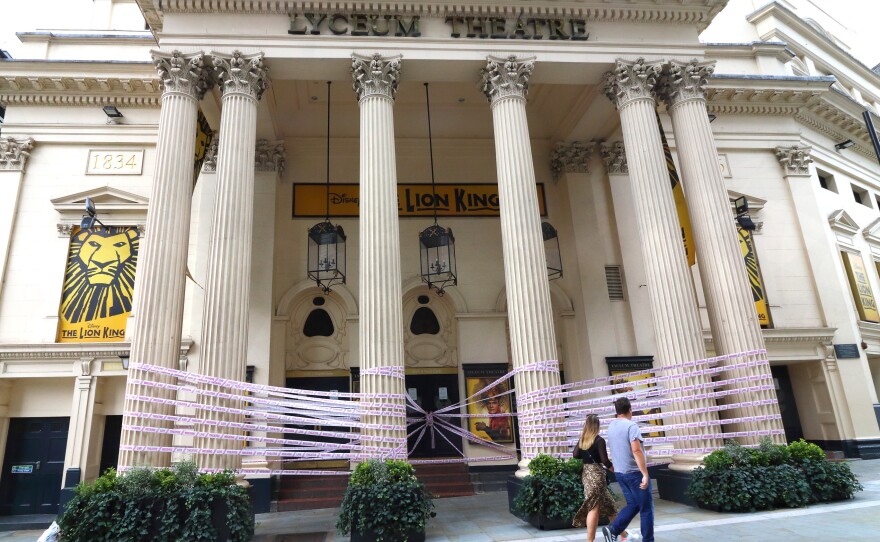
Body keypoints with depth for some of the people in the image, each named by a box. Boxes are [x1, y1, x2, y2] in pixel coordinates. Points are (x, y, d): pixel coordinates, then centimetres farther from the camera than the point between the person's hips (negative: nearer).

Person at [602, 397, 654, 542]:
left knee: (633, 505, 15)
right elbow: (636, 450, -24)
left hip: (619, 472, 7)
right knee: (646, 508, 6)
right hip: (634, 472, -7)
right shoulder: (631, 425, -16)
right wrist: (645, 474, -24)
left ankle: (612, 530, 2)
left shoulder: (611, 427, 10)